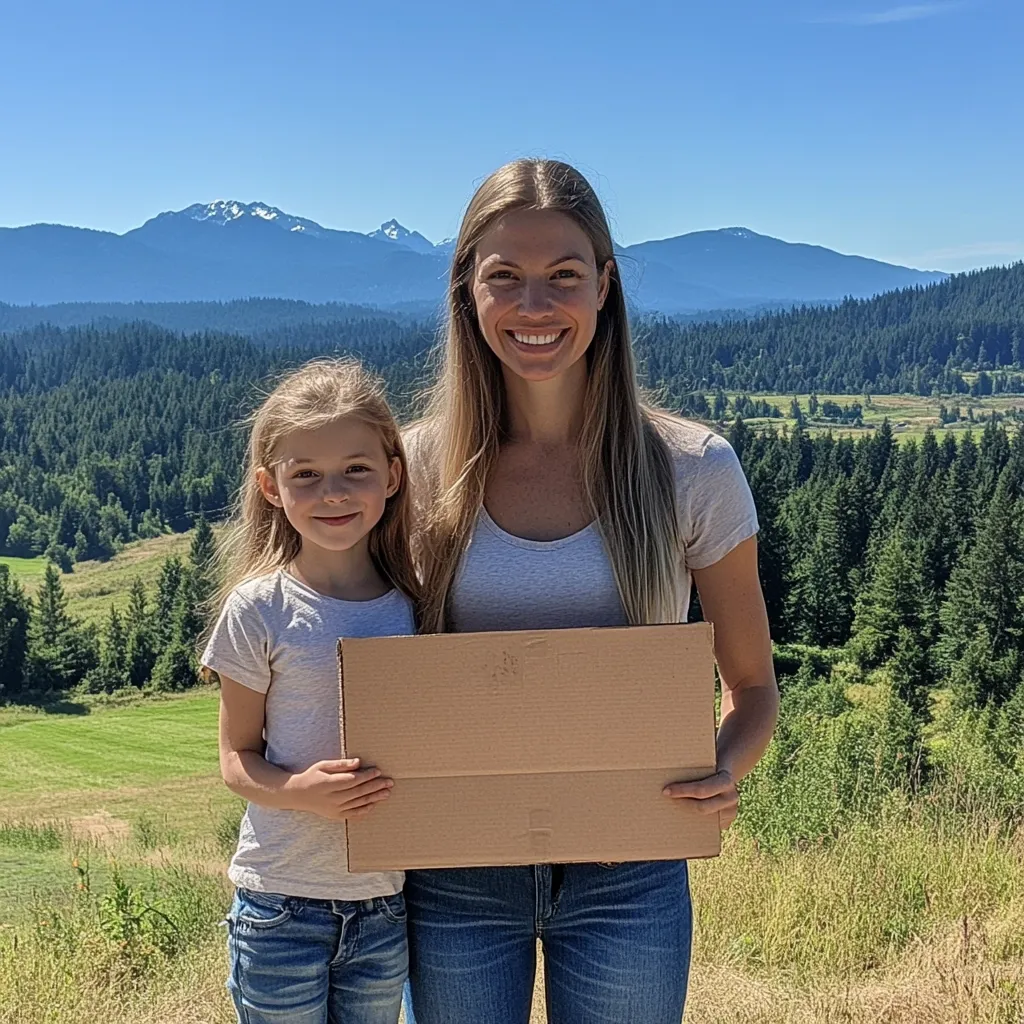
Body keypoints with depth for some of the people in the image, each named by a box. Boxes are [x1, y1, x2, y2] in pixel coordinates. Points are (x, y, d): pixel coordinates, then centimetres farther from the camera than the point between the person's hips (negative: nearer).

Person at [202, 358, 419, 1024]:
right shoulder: (261, 608, -10)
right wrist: (299, 791, -22)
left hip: (386, 902, 3)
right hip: (282, 905, -2)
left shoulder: (412, 608, -2)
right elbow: (237, 757, -4)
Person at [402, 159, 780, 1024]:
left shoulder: (691, 470, -9)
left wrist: (725, 773, -18)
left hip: (627, 877, 0)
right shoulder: (419, 467, -6)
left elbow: (752, 686, 2)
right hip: (456, 877, 1)